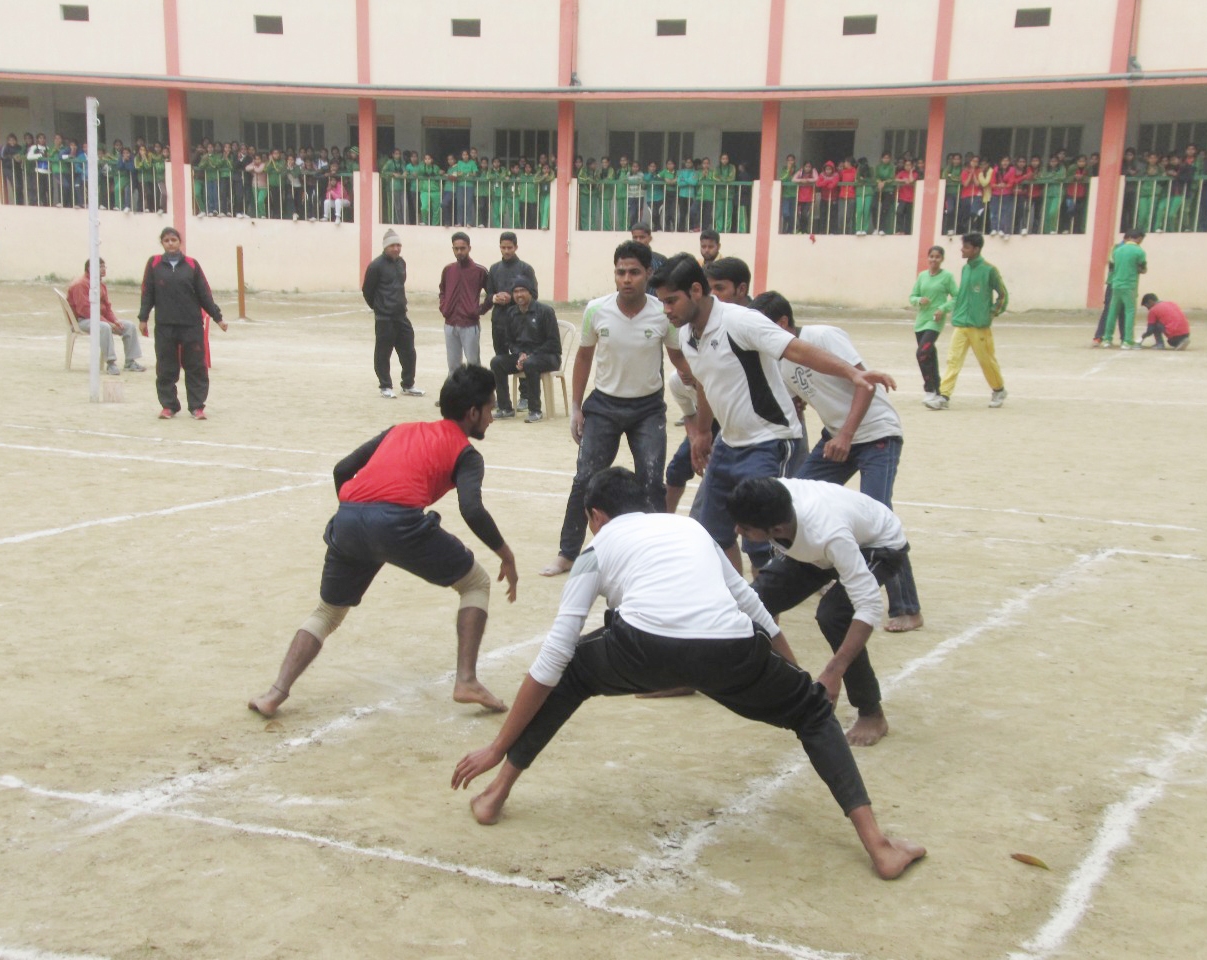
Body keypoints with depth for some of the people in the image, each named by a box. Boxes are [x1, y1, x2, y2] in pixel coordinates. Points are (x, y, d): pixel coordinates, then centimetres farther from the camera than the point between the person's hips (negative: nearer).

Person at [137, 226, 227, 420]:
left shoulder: (191, 264, 4)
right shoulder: (154, 264, 4)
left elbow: (204, 293, 6)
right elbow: (147, 293, 5)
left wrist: (217, 317, 4)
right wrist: (143, 318, 1)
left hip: (192, 325, 0)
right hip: (164, 326, 0)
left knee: (195, 366, 1)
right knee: (166, 367, 4)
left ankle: (197, 406, 9)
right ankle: (168, 405, 15)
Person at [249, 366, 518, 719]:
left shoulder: (400, 431, 32)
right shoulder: (466, 453, 16)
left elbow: (342, 470, 28)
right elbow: (472, 510, -3)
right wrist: (506, 554, 9)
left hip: (347, 518, 5)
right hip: (399, 520, -5)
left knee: (327, 612, 27)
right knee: (476, 583, 17)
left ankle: (275, 693, 11)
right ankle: (467, 681, 5)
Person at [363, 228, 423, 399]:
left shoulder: (401, 263, 9)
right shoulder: (376, 266, -11)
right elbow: (367, 290, -5)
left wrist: (400, 304, 15)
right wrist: (378, 307, 6)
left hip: (401, 316, 6)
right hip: (384, 319, -6)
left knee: (408, 352, 9)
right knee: (383, 353, 2)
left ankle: (408, 385, 21)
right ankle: (385, 387, 13)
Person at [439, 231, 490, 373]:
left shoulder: (480, 271, -4)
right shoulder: (448, 270, 9)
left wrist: (480, 310, -5)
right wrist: (443, 308, 11)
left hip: (470, 325, -4)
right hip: (450, 325, 4)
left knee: (473, 363, -2)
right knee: (453, 364, 9)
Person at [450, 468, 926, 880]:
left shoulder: (597, 550, 28)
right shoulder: (690, 526, 38)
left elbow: (552, 658, 24)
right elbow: (753, 607, 42)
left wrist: (498, 746, 31)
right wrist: (797, 675, 56)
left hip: (644, 647, -2)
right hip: (730, 651, 2)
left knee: (571, 674, 32)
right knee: (813, 711, 29)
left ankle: (496, 795, 36)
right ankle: (878, 845, 17)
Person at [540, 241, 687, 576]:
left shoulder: (663, 314, -15)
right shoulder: (596, 310, -12)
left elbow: (678, 357, 0)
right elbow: (584, 357, 3)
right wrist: (576, 406, 2)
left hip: (649, 407, -1)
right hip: (604, 404, 1)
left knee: (651, 483, -2)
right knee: (585, 480, 3)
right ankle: (567, 554, 16)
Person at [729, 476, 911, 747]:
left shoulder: (829, 536, -45)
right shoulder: (769, 504, -31)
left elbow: (870, 606, -44)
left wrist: (834, 671, -48)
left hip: (880, 545, -6)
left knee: (831, 614, -29)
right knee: (756, 601, -5)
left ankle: (872, 715, -10)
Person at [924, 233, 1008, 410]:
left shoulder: (989, 270, -9)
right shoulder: (965, 269, 10)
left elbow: (1003, 295, -3)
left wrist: (992, 314, -5)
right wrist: (955, 314, 14)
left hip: (979, 325, -5)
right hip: (960, 324, 5)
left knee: (987, 360, 8)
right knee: (953, 359, -4)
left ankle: (999, 390, 30)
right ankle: (943, 396, -9)